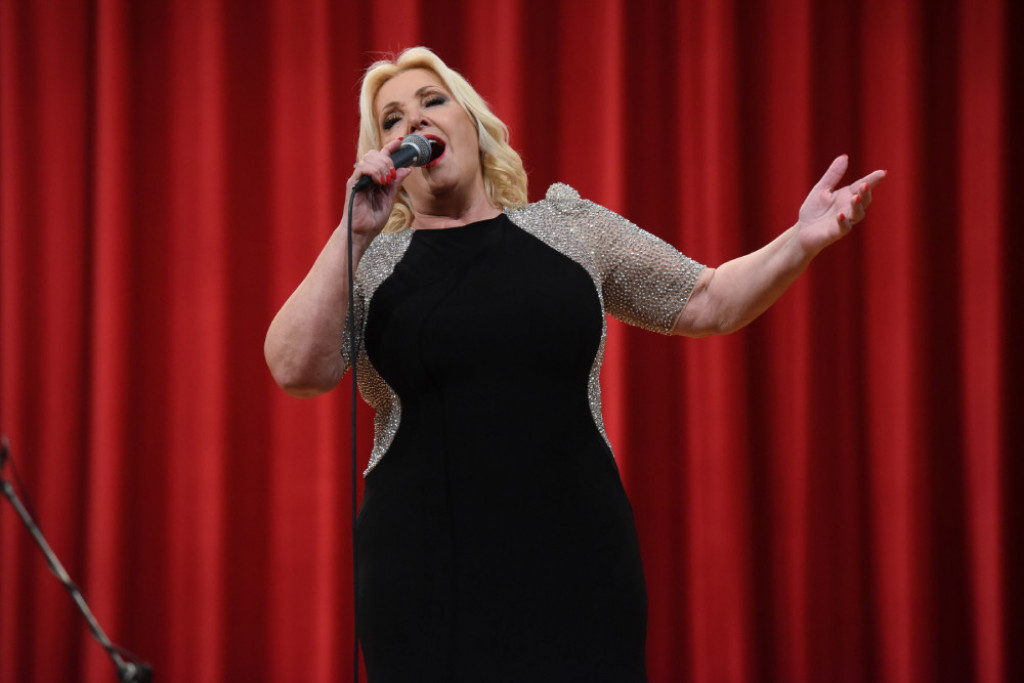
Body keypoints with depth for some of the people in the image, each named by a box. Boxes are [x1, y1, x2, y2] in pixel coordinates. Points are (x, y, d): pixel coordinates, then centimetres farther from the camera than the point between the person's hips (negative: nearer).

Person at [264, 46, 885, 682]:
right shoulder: (370, 260, 6)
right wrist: (355, 234, -15)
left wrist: (802, 242, -1)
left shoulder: (572, 228, 11)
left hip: (577, 564, 1)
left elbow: (708, 303, 14)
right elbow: (297, 369, -10)